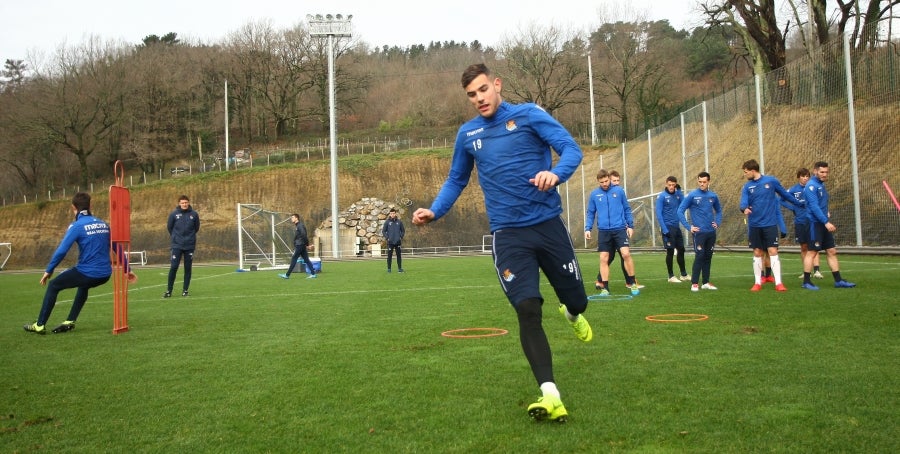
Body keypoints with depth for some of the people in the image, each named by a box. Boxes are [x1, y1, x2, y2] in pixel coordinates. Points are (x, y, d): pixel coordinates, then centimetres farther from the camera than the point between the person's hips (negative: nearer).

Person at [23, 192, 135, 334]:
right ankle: (70, 322, 36)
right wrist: (127, 269, 23)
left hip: (87, 273, -6)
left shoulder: (76, 226, -7)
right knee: (83, 285, 36)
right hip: (105, 274, 6)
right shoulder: (104, 224, 11)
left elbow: (61, 251, -11)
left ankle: (39, 325, 19)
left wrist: (48, 271, 1)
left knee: (53, 286, 16)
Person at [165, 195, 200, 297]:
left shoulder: (194, 214, -1)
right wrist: (175, 236, 12)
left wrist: (190, 236, 10)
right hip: (177, 245, -1)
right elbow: (169, 227, 9)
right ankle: (169, 290, 4)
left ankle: (185, 290, 14)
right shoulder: (174, 214, -3)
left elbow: (196, 228, 10)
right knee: (173, 267, -5)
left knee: (188, 269, 4)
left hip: (190, 246, 1)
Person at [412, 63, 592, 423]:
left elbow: (571, 148, -9)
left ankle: (572, 314, 51)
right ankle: (550, 396, -15)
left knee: (577, 299, 11)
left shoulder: (528, 115, -2)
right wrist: (434, 211, 5)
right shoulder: (467, 134, 9)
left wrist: (556, 172, -31)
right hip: (508, 233, 1)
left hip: (548, 223, -1)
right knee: (527, 310, -15)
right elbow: (457, 180, 21)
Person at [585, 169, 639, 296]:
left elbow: (627, 209, 9)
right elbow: (590, 213, 11)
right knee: (604, 259, 1)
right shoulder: (594, 194, 4)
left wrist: (631, 225, 6)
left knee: (626, 254, -13)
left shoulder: (619, 190, 2)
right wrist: (588, 228, 1)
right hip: (603, 231, 1)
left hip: (620, 229, -1)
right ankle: (604, 287, 11)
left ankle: (632, 283, 3)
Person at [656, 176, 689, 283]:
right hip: (668, 227, -6)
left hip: (677, 227, 6)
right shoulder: (662, 196, -9)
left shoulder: (677, 194, 8)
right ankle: (671, 276, 8)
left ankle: (684, 275, 22)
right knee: (670, 252, -2)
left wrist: (679, 190, -8)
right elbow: (659, 214, -13)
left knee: (681, 250, 11)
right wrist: (664, 229, -18)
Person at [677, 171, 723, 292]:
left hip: (711, 232, 4)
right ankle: (694, 283, -2)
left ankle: (706, 282, 18)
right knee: (699, 257, -8)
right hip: (699, 232, -4)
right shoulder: (692, 195, -6)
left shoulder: (713, 196, 6)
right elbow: (680, 211, -7)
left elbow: (719, 210, 23)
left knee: (708, 257, 9)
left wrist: (717, 223, 7)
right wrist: (689, 227, -11)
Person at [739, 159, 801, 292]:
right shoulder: (746, 187, 2)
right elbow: (743, 203, -11)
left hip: (770, 223, -2)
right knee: (757, 253, 7)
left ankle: (778, 283, -4)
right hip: (754, 225, 2)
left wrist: (799, 203, 22)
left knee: (773, 251, -6)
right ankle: (757, 282, 15)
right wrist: (744, 209, -34)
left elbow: (785, 194, 11)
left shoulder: (771, 181, -2)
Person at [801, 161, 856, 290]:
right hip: (815, 223, -9)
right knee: (812, 252, -5)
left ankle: (838, 280, 13)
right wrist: (826, 222, -23)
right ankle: (806, 282, 1)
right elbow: (814, 206, -21)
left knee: (832, 251, 9)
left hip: (824, 224, 9)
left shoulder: (821, 185, 15)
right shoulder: (811, 186, -13)